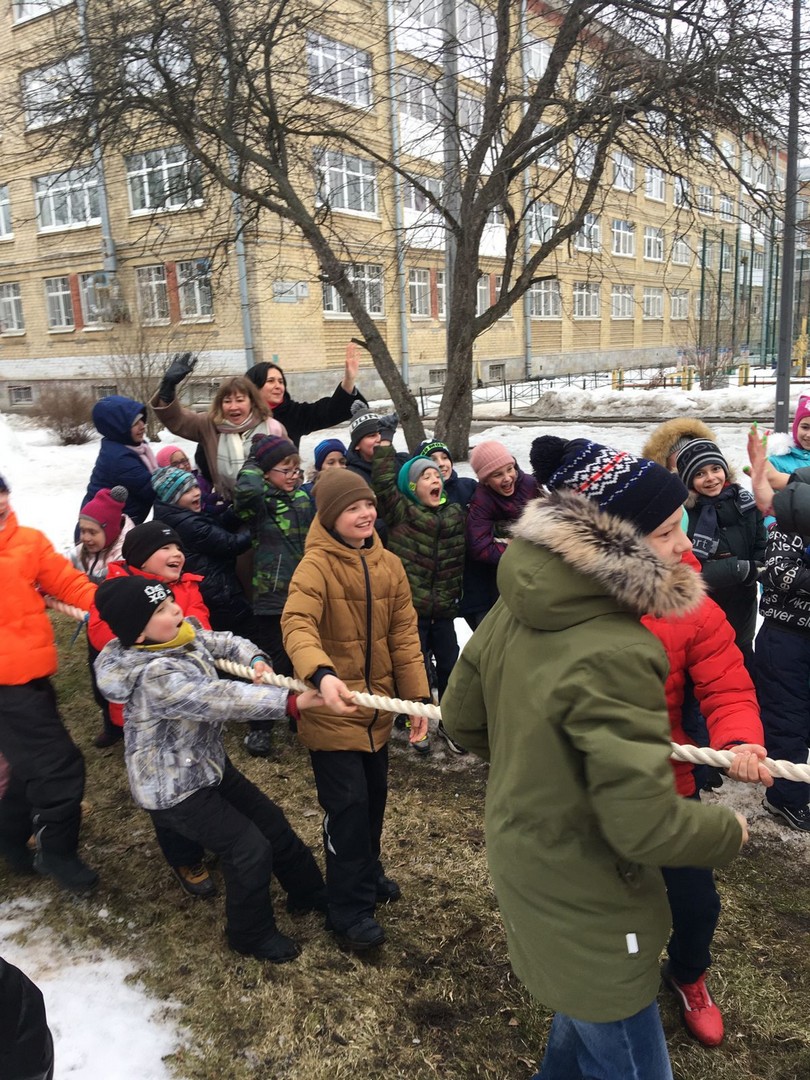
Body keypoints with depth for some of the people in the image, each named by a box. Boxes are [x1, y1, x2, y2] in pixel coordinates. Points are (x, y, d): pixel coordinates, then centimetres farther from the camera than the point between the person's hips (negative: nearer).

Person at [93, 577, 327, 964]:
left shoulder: (184, 635, -8)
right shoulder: (155, 676, -35)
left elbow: (225, 642, 6)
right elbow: (221, 699, -41)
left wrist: (254, 659, -17)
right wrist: (290, 699, -43)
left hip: (208, 764, 9)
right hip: (172, 788, -9)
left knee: (270, 820, 16)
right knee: (249, 846, -5)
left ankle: (309, 892, 39)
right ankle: (251, 935, 22)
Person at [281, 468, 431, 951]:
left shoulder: (389, 565, 2)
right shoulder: (316, 566, -18)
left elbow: (404, 634, 4)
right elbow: (297, 624, -33)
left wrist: (418, 695, 0)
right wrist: (322, 674, -51)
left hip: (377, 708, 6)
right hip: (332, 711, -6)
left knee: (375, 798, 20)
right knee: (349, 807, -1)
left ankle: (367, 875, 44)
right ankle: (350, 911, 18)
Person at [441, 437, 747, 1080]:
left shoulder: (516, 610, -7)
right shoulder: (613, 654, -33)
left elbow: (463, 719, 5)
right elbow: (644, 825, -30)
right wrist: (730, 832, -11)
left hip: (522, 860, 8)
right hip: (587, 905, -8)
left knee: (583, 1021, 32)